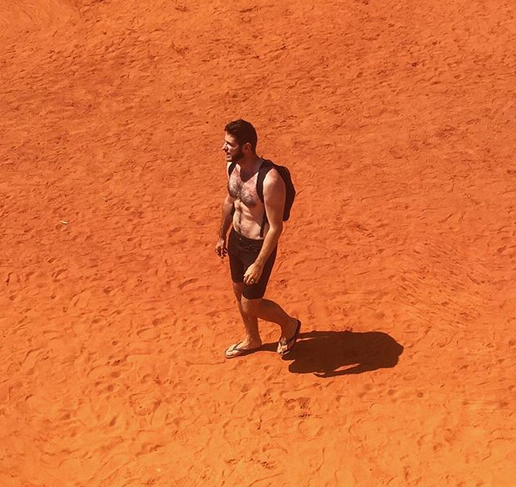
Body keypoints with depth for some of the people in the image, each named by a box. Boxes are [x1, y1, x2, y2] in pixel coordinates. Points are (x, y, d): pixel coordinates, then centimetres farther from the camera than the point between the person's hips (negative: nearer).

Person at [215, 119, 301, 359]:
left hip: (258, 246, -8)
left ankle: (289, 324, 34)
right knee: (239, 292, 24)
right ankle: (252, 340, 48)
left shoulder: (269, 180, -32)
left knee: (250, 304, 5)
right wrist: (222, 235, 20)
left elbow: (276, 227, -26)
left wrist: (259, 264, -23)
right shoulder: (232, 166, -7)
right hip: (237, 239, 8)